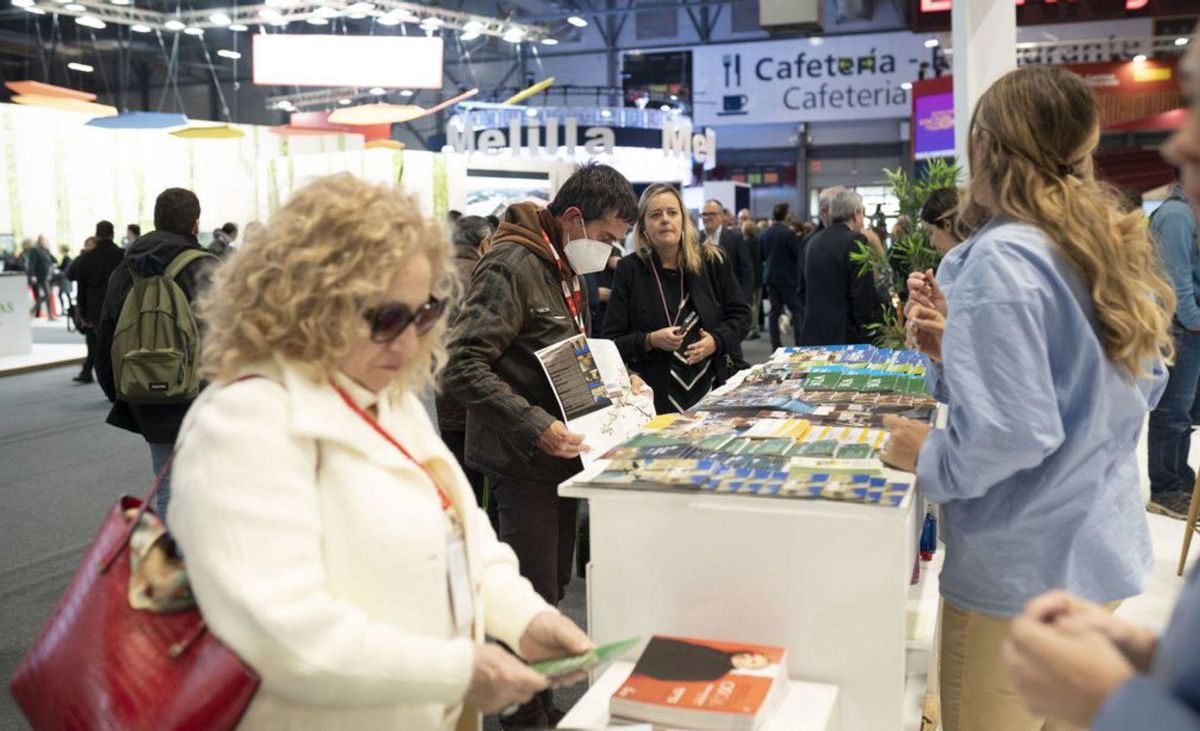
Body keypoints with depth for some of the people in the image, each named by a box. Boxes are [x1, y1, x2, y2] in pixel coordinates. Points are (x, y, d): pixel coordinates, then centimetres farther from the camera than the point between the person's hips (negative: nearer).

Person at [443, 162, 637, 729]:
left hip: (559, 450, 9)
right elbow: (463, 368, -25)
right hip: (522, 461, -9)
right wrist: (534, 427, -30)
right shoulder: (510, 268, -18)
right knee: (532, 595, -2)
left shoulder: (565, 267, 13)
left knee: (553, 586, 17)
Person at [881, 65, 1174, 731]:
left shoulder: (1001, 258, -22)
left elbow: (1011, 432, -27)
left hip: (1020, 574, -8)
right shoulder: (1116, 247, 4)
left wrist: (927, 458, -8)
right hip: (1103, 552, 8)